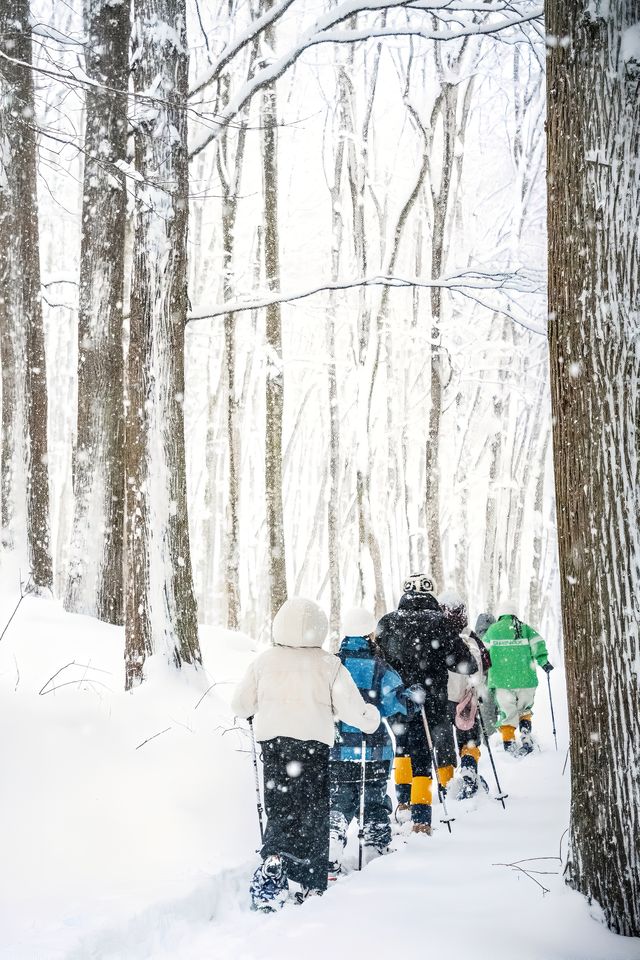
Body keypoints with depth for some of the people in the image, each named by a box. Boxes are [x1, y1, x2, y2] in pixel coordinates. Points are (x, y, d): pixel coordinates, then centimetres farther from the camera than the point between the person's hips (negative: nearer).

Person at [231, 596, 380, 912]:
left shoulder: (264, 661, 0)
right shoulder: (329, 665, -6)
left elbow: (240, 705, 8)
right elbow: (351, 708, -6)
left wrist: (259, 711, 31)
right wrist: (371, 717, 16)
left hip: (272, 741, 2)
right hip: (314, 743, -1)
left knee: (280, 809, 8)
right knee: (313, 813, 10)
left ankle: (273, 860, -19)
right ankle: (312, 884, 13)